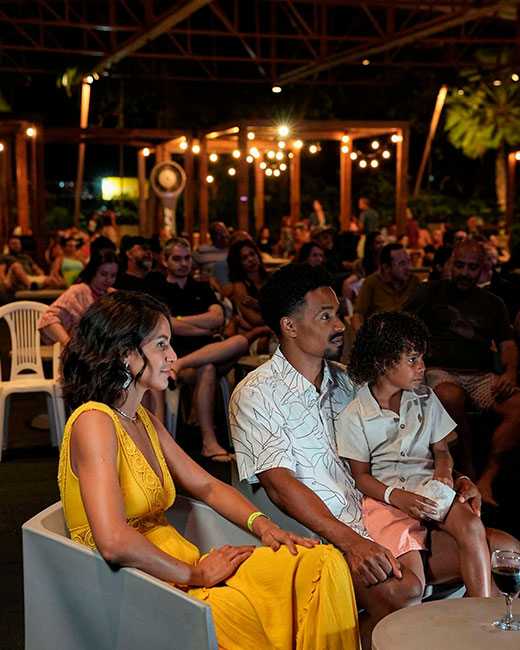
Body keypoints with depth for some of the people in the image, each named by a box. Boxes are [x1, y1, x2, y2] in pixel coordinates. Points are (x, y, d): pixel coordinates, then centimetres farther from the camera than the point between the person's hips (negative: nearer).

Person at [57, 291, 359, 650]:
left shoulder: (143, 419, 15)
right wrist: (194, 575, -16)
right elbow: (114, 542, -27)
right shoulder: (93, 421, -15)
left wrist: (262, 525, 0)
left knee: (323, 563, -10)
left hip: (180, 565, 9)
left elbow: (206, 486, 18)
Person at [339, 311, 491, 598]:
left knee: (471, 525, -26)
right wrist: (396, 497, -17)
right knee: (411, 564, -28)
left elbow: (441, 449, 16)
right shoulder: (353, 416, -4)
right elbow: (361, 475, -1)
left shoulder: (425, 398, 9)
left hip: (429, 487, 4)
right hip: (384, 495, -3)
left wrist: (443, 471, -7)